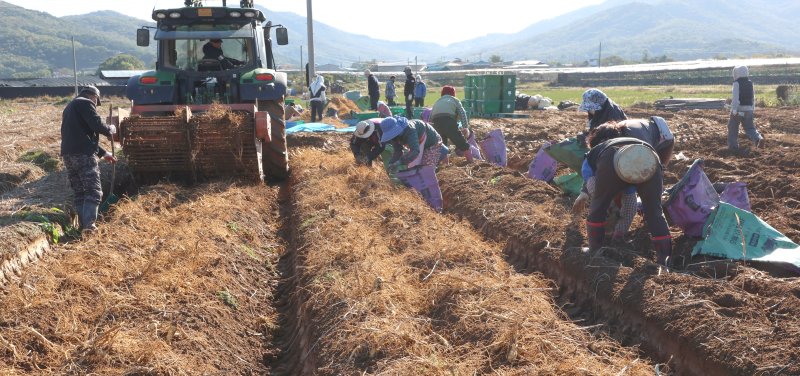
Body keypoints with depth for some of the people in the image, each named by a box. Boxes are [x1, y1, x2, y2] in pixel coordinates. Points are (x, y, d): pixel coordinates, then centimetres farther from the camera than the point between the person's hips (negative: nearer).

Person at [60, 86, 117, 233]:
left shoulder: (70, 107, 30)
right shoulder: (85, 103, -1)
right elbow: (97, 125, -15)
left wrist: (103, 153, 32)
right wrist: (110, 129, 7)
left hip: (68, 154, 9)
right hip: (83, 154, -9)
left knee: (79, 192, 12)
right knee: (93, 191, -9)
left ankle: (83, 226, 9)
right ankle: (89, 224, -21)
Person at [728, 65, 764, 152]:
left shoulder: (737, 83, -11)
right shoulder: (750, 83, 10)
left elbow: (735, 98, -18)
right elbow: (753, 98, 16)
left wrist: (734, 111, -20)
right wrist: (752, 109, 25)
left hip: (738, 109, -6)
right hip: (748, 110, 6)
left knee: (733, 128, 10)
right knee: (750, 128, 9)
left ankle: (733, 146, 12)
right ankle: (758, 138, -17)